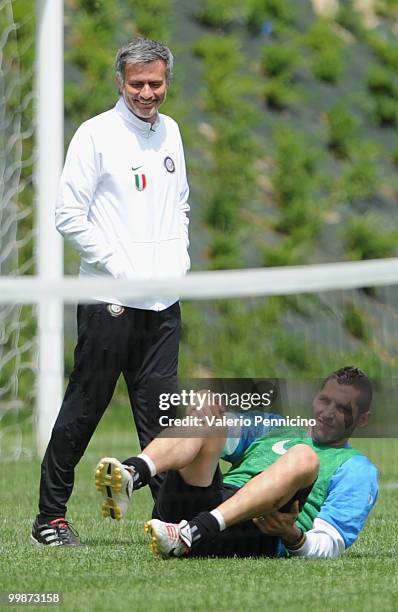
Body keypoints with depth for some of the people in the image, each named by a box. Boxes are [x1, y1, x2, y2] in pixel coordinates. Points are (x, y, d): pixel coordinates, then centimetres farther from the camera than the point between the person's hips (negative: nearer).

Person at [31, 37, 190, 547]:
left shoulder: (169, 132, 13)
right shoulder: (96, 134, -6)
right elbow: (69, 214, -9)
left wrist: (179, 257, 10)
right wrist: (118, 266, -12)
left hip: (164, 300, 5)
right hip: (109, 298, -5)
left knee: (160, 409, 6)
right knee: (84, 407, -1)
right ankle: (50, 516, 8)